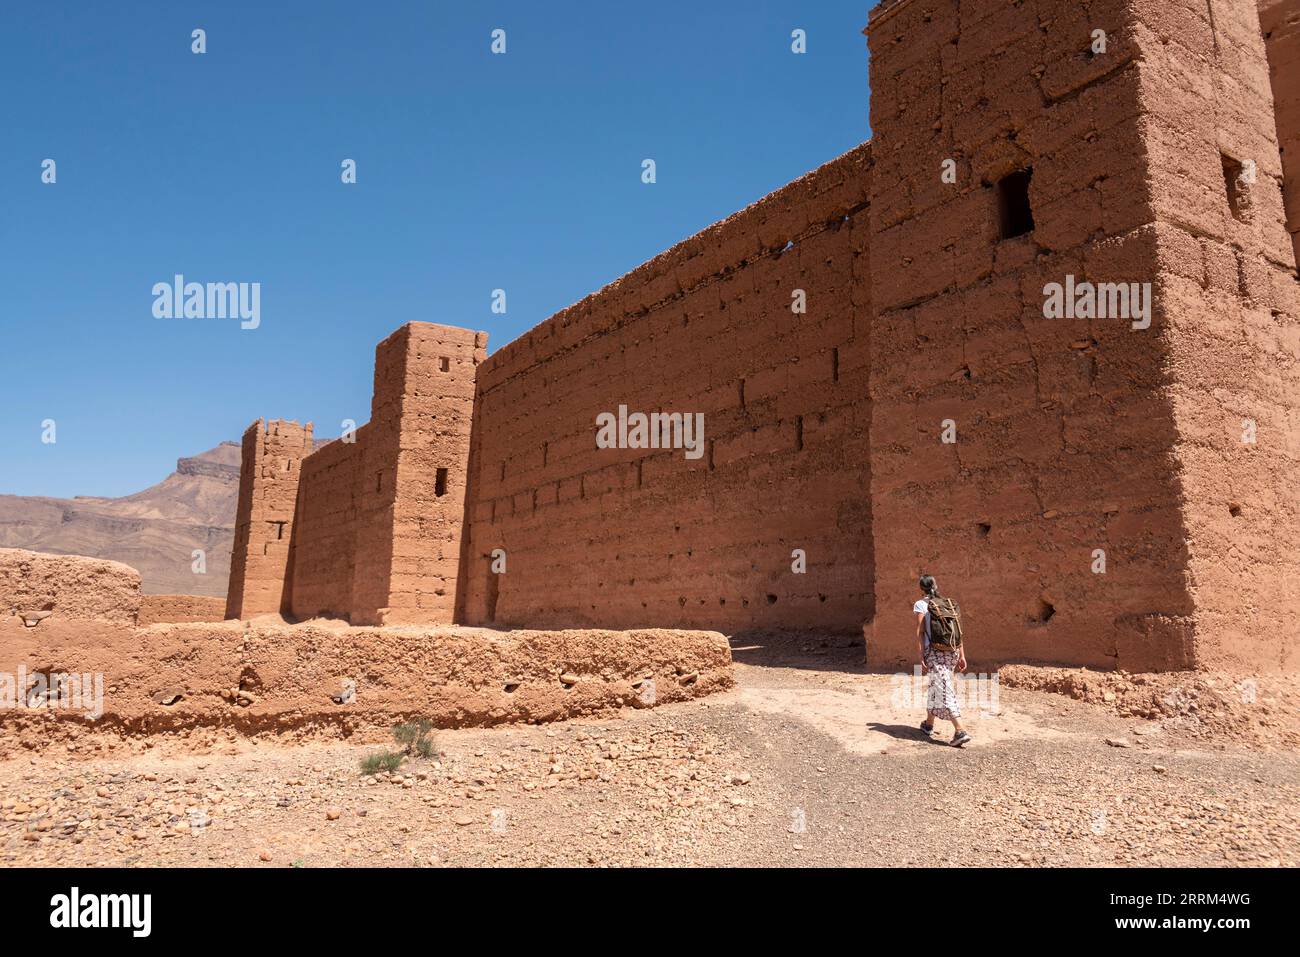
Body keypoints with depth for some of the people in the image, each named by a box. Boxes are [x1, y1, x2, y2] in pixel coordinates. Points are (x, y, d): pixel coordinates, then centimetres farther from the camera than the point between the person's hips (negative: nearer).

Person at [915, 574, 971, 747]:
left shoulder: (921, 605, -1)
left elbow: (920, 633, -8)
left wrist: (921, 658, -7)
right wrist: (962, 656, 12)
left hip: (934, 652, -6)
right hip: (952, 651, 6)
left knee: (943, 691, -7)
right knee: (935, 687, 22)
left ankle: (960, 731, -17)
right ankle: (929, 724, 36)